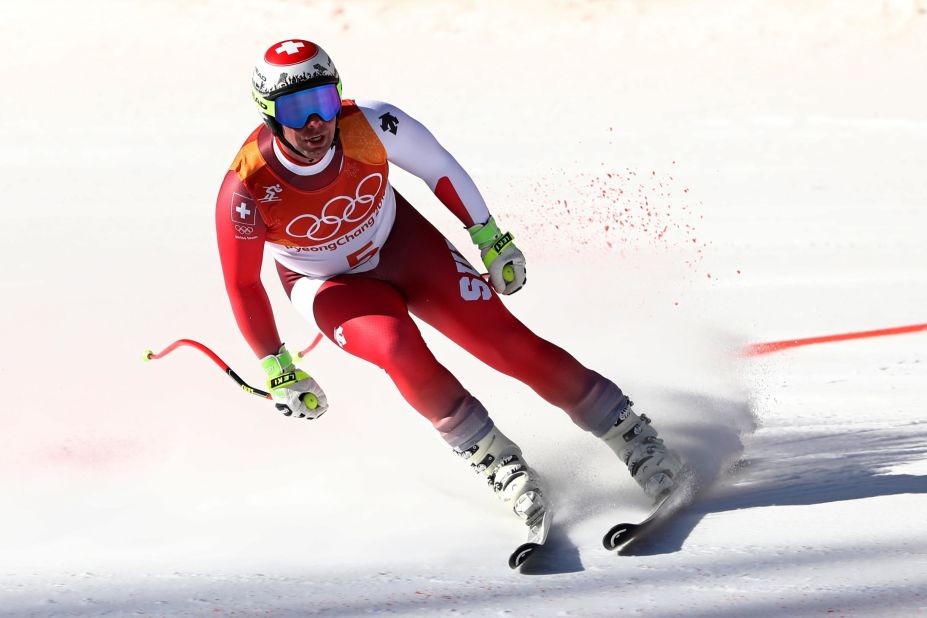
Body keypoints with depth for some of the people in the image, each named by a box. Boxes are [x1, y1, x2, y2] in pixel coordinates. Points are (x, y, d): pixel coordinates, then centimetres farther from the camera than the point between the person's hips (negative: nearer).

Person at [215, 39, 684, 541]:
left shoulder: (369, 126, -28)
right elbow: (242, 284, -15)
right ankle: (496, 462, -16)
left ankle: (635, 440, -4)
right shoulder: (248, 189, -31)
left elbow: (438, 167, -8)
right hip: (331, 285, -1)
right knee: (398, 348, -31)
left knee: (505, 340, -10)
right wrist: (276, 369, -8)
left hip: (403, 243, 1)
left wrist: (490, 238, 1)